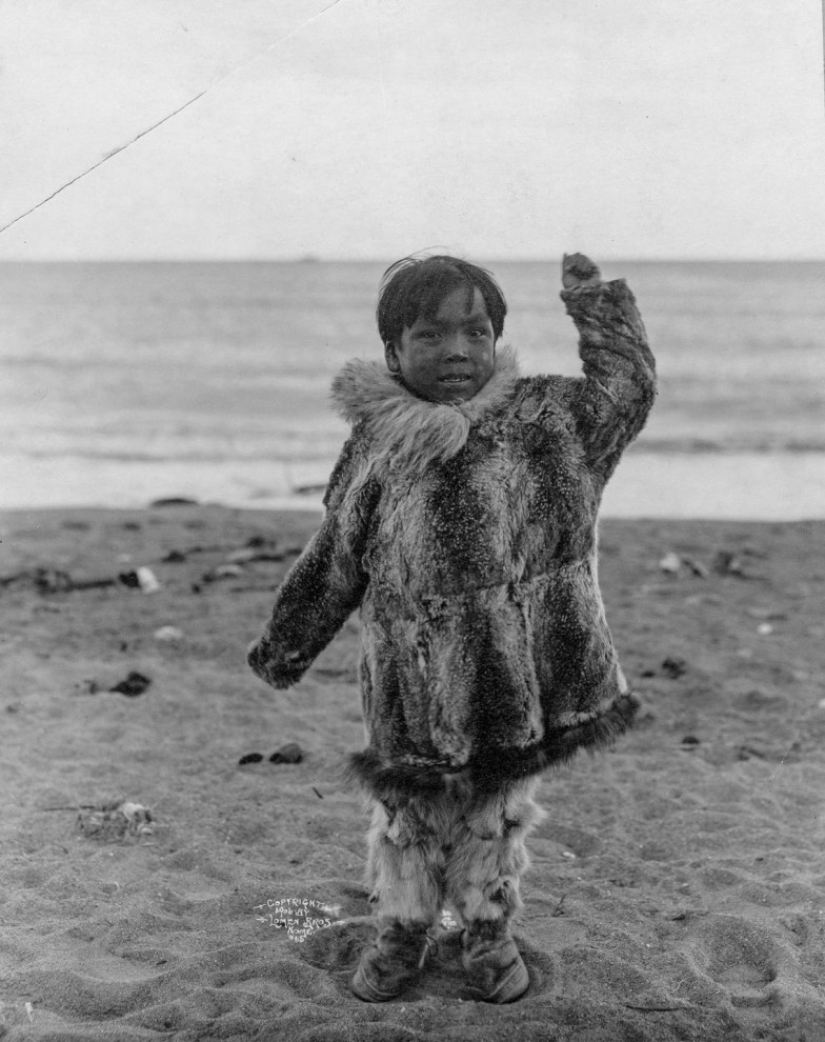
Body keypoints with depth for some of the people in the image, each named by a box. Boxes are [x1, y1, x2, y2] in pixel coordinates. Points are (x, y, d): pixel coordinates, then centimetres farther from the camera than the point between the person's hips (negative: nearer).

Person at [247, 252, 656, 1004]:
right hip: (415, 683, 0)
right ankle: (405, 930, 37)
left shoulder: (542, 416, -3)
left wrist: (596, 302, 6)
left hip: (519, 678, 1)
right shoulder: (376, 448, -3)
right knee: (407, 815, 13)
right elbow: (332, 564, 6)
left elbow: (627, 387, 9)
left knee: (499, 814, 16)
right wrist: (285, 648, 12)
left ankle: (490, 934, 38)